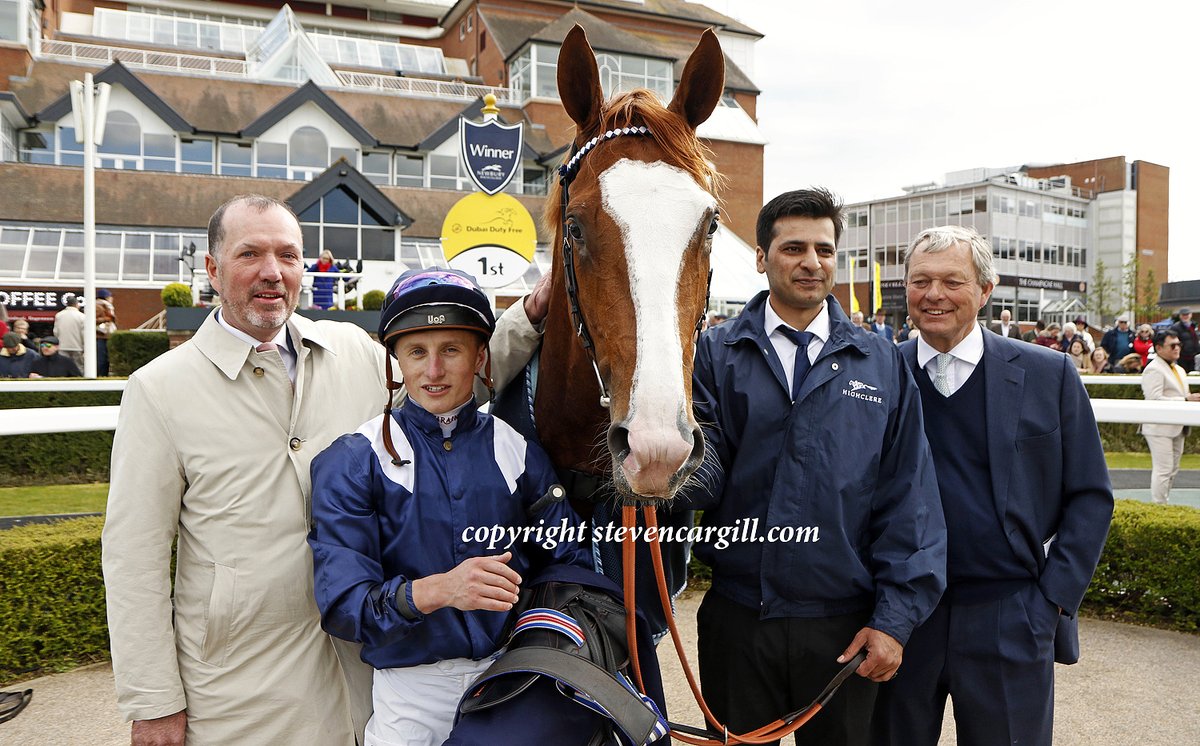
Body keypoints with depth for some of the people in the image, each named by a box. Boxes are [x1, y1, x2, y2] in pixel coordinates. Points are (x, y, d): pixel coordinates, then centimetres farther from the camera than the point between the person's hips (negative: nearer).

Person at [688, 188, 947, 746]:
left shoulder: (883, 364, 2)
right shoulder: (716, 353, -2)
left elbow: (909, 500, 0)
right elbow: (706, 483, -9)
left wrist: (895, 617, -4)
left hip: (843, 625, 1)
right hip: (737, 618, 0)